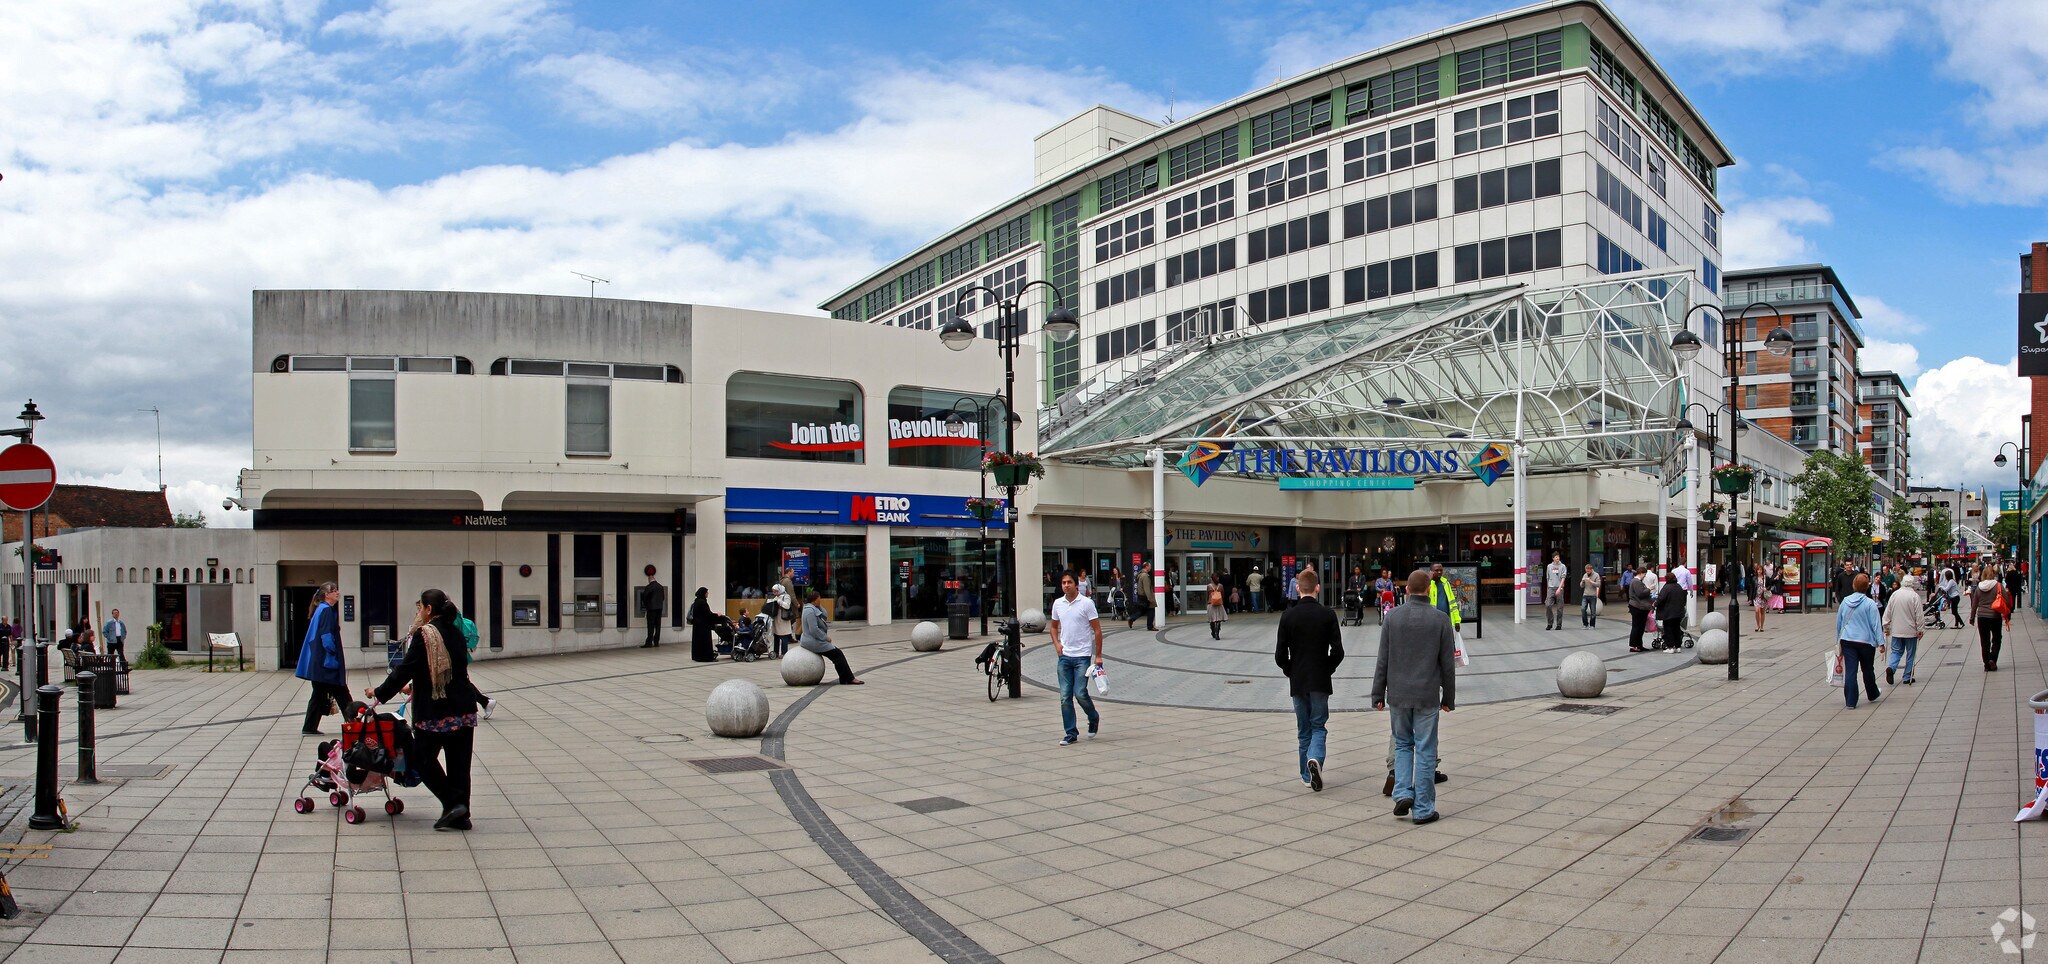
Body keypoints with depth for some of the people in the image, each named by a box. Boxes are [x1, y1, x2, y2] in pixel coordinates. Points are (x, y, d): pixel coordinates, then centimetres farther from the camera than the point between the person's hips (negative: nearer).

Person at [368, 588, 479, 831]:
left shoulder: (424, 634, -10)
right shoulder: (455, 633, 11)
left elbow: (405, 669, -9)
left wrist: (379, 693, 5)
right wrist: (414, 686, 32)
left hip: (435, 711, -6)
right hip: (464, 709, 6)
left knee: (422, 759, 8)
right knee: (459, 762, 9)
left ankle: (452, 802, -2)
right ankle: (461, 815, 12)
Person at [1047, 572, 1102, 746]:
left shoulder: (1087, 603, -6)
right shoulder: (1057, 604, 8)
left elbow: (1097, 630, -5)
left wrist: (1098, 656, -8)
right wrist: (1056, 643, 5)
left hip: (1082, 656, -5)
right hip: (1064, 656, 5)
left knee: (1080, 693, -9)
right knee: (1065, 696, 2)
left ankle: (1094, 718, 20)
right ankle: (1071, 733, 10)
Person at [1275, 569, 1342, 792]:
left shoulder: (1288, 616, -5)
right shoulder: (1328, 614, -6)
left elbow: (1280, 655, -5)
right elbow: (1338, 651, -8)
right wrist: (1328, 669, 9)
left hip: (1297, 681, 1)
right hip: (1320, 681, -1)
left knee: (1304, 729, 12)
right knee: (1319, 726, 7)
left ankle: (1307, 775, 14)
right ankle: (1315, 757, -20)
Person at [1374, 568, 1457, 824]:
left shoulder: (1393, 616, -2)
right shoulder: (1441, 619, -5)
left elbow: (1383, 660, -1)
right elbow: (1448, 664, -2)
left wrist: (1378, 694, 6)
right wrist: (1448, 698, 8)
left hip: (1398, 695, 1)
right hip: (1427, 696, -1)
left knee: (1402, 744, 19)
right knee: (1425, 750, 5)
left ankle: (1403, 792, 3)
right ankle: (1423, 809, 9)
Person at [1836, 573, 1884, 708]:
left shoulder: (1845, 601, 3)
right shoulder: (1870, 603, -10)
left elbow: (1838, 623, 12)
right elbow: (1876, 624, -10)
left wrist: (1839, 639, 23)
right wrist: (1881, 642, -7)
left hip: (1847, 641, 2)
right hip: (1866, 641, -2)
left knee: (1850, 671, 0)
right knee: (1868, 670, 16)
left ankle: (1850, 701, -2)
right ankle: (1872, 695, 36)